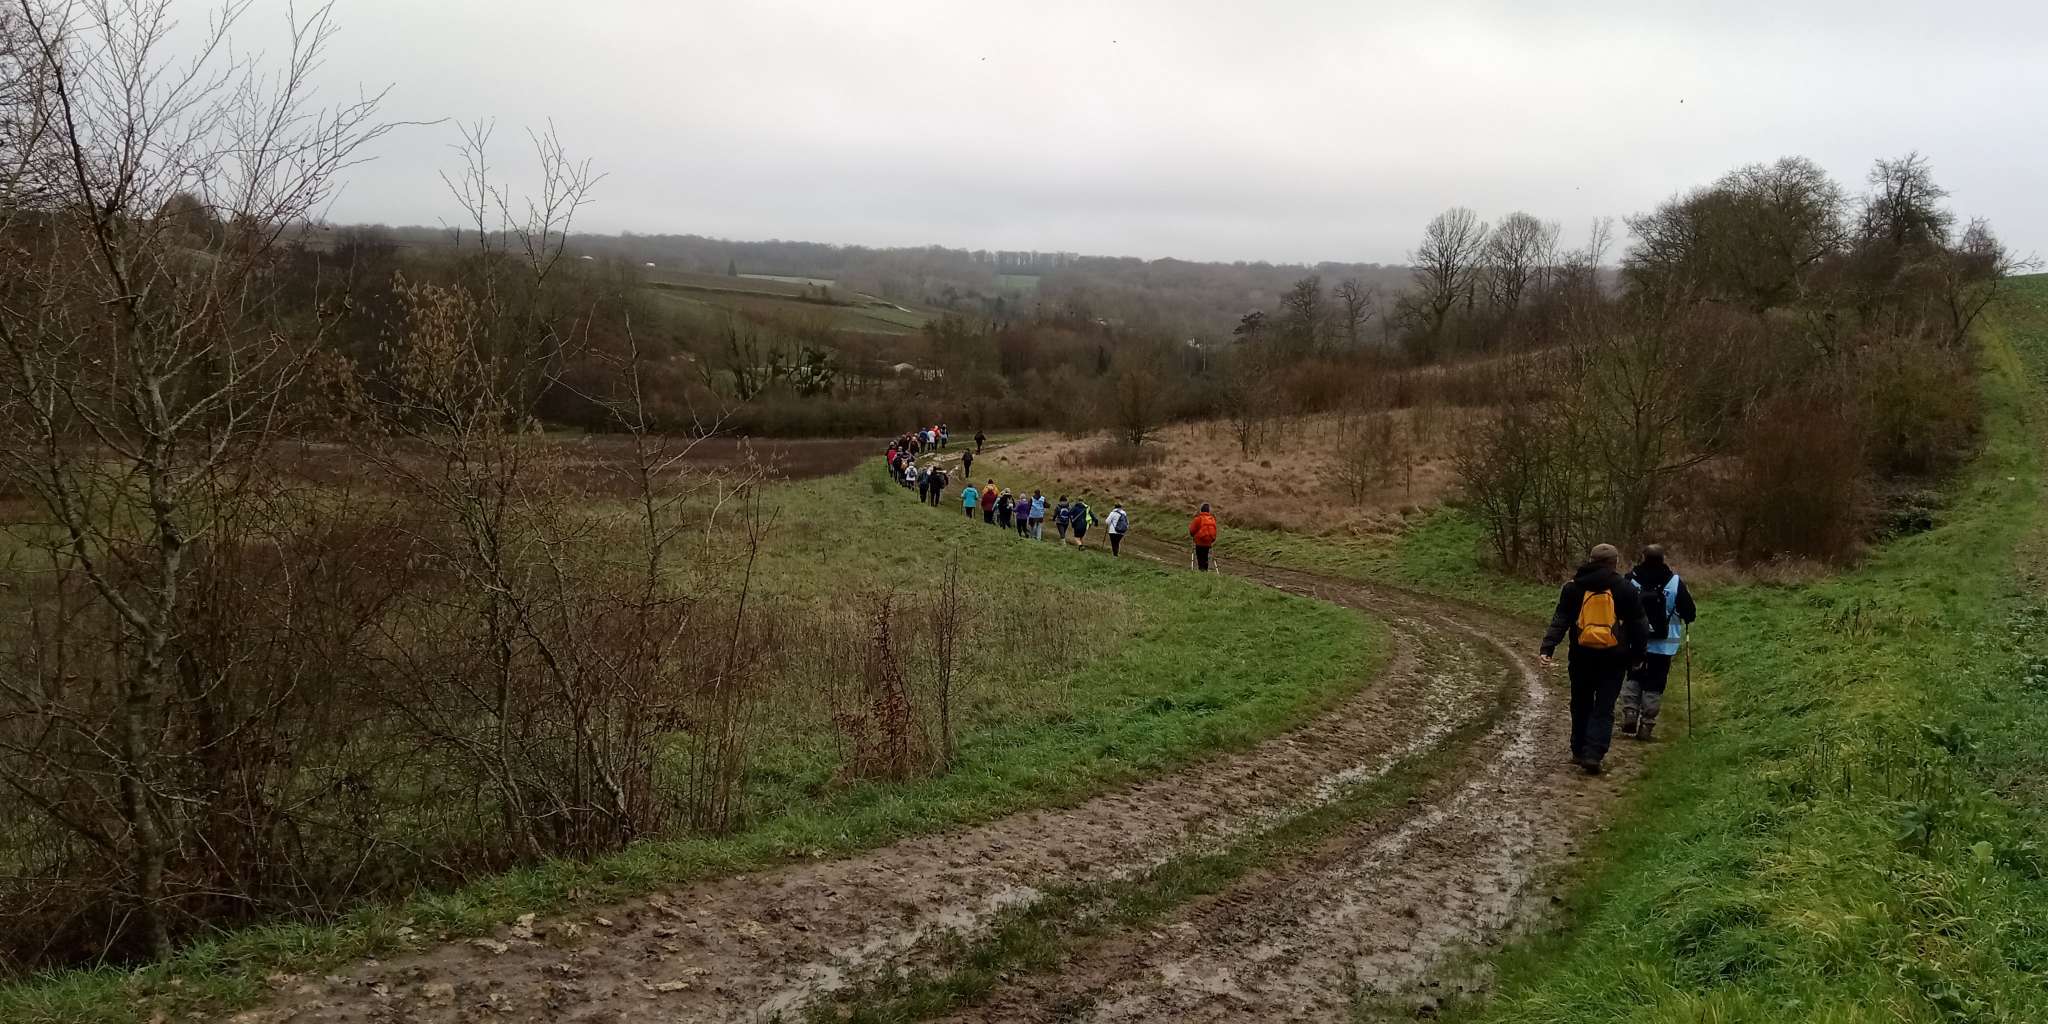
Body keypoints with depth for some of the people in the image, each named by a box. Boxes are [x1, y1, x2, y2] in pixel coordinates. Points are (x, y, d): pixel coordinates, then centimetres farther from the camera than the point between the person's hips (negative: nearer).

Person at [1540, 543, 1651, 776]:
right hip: (1614, 658, -2)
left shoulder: (1573, 587, 2)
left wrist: (1548, 647, -9)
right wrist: (1637, 653, 8)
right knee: (1604, 708, 1)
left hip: (1582, 655, 2)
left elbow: (1560, 619, -4)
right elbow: (1638, 625, 0)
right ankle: (1593, 754, -11)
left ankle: (1579, 752, 21)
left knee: (1581, 705, 16)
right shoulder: (1625, 589, -1)